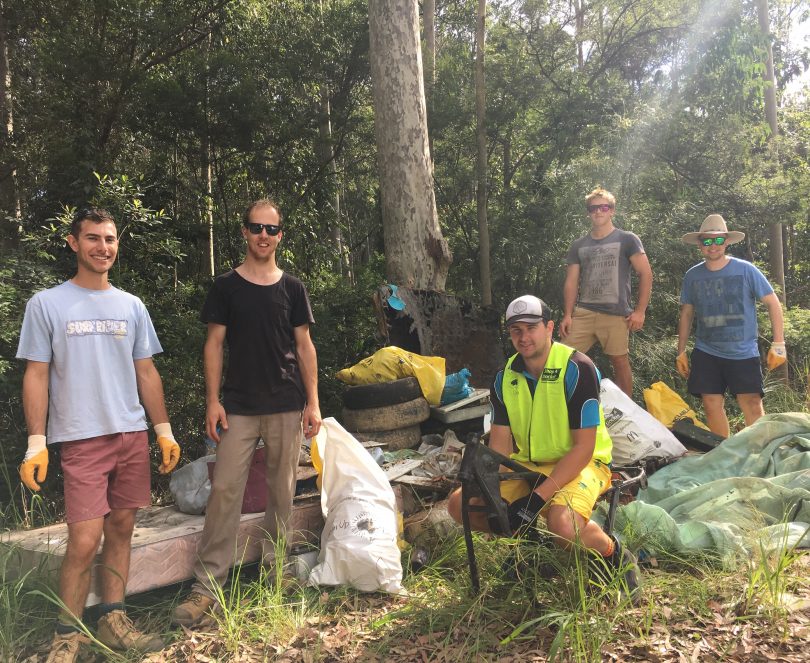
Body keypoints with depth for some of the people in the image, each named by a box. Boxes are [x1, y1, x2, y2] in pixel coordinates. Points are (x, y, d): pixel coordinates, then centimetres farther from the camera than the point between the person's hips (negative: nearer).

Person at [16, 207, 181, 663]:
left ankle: (113, 619, 21)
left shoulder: (132, 307, 11)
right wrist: (36, 444, -6)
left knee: (122, 529, 8)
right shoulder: (47, 304, 1)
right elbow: (37, 376, 0)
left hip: (133, 436, 4)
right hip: (82, 439, -4)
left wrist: (164, 431, 10)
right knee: (84, 541, -7)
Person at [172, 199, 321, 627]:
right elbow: (215, 344, 3)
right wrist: (212, 400, -5)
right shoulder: (225, 287, 4)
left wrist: (313, 403, 2)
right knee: (224, 489, -8)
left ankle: (273, 567, 21)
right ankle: (207, 585, -3)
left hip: (287, 406, 2)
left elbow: (304, 347, 7)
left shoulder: (292, 288, 8)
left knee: (282, 490, 6)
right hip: (238, 406, -1)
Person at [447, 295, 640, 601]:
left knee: (562, 524, -36)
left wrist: (538, 497, -27)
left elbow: (584, 447, -20)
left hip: (580, 463, -6)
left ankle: (617, 557, -4)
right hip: (526, 464, 6)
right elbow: (499, 445, -1)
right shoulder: (506, 377, 0)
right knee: (459, 504, -8)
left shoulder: (577, 369, -18)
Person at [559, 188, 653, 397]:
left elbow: (646, 274, 1)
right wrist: (567, 315, 3)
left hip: (616, 315, -3)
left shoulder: (627, 240, 5)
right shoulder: (578, 246, 16)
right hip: (583, 312, 4)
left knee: (620, 362, 0)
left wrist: (640, 311, -7)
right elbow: (571, 283, 14)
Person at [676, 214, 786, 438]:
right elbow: (686, 314, 14)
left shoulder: (745, 270, -3)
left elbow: (773, 304, 0)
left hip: (743, 353, -2)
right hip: (706, 354, 3)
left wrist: (778, 344, -5)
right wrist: (681, 352, 13)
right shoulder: (692, 275, 5)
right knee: (712, 405, 2)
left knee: (752, 406, -9)